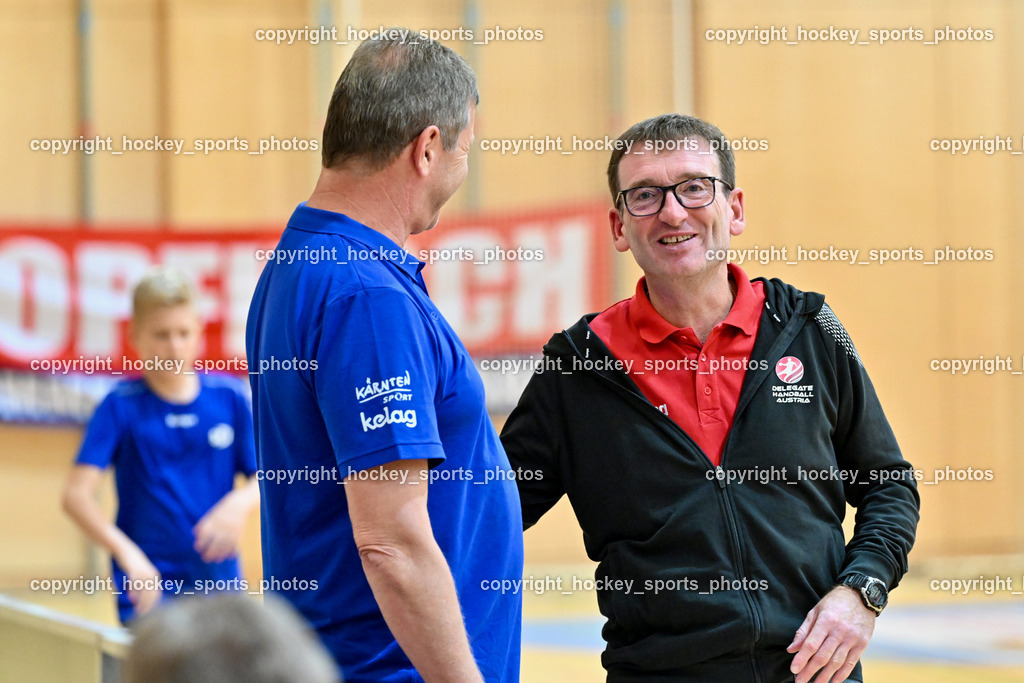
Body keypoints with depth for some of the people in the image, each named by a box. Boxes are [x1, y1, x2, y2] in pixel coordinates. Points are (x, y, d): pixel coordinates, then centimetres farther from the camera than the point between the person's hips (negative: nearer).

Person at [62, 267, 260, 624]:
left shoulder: (230, 397, 4)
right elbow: (77, 493, -12)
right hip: (148, 588, -3)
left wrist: (240, 503, -17)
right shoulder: (122, 405, -4)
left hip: (220, 582, 3)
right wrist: (126, 552, -27)